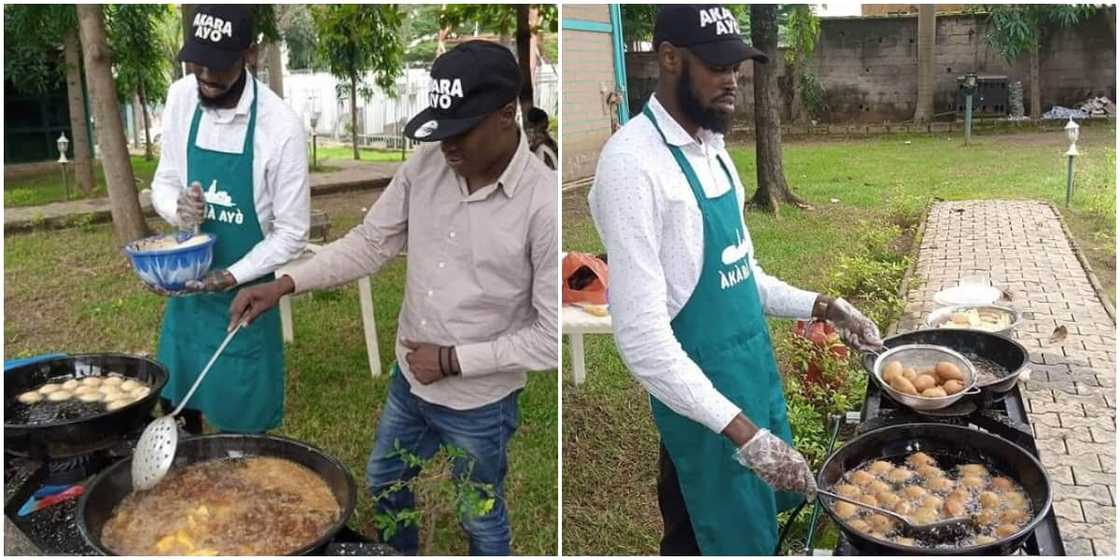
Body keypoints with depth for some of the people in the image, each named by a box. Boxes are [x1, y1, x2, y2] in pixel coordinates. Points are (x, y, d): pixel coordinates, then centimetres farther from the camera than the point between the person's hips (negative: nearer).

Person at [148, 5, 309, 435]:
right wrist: (178, 208, -16)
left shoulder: (280, 126, -20)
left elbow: (292, 233, -13)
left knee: (242, 422, 7)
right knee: (179, 403, 18)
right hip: (187, 286, 5)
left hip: (243, 293, -4)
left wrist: (232, 277, -23)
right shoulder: (180, 98, -5)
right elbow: (162, 183, 6)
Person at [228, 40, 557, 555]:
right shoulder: (426, 164, -10)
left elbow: (552, 333, -23)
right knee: (383, 483, 29)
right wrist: (284, 285, -14)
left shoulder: (545, 204, -27)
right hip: (407, 381, 6)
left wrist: (454, 360, -20)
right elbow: (369, 243, -2)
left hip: (478, 404, -6)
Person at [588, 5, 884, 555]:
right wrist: (740, 430, -29)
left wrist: (822, 308, 5)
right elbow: (641, 334, -26)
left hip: (755, 368, 9)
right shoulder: (633, 162, -21)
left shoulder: (712, 148, 7)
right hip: (702, 390, -8)